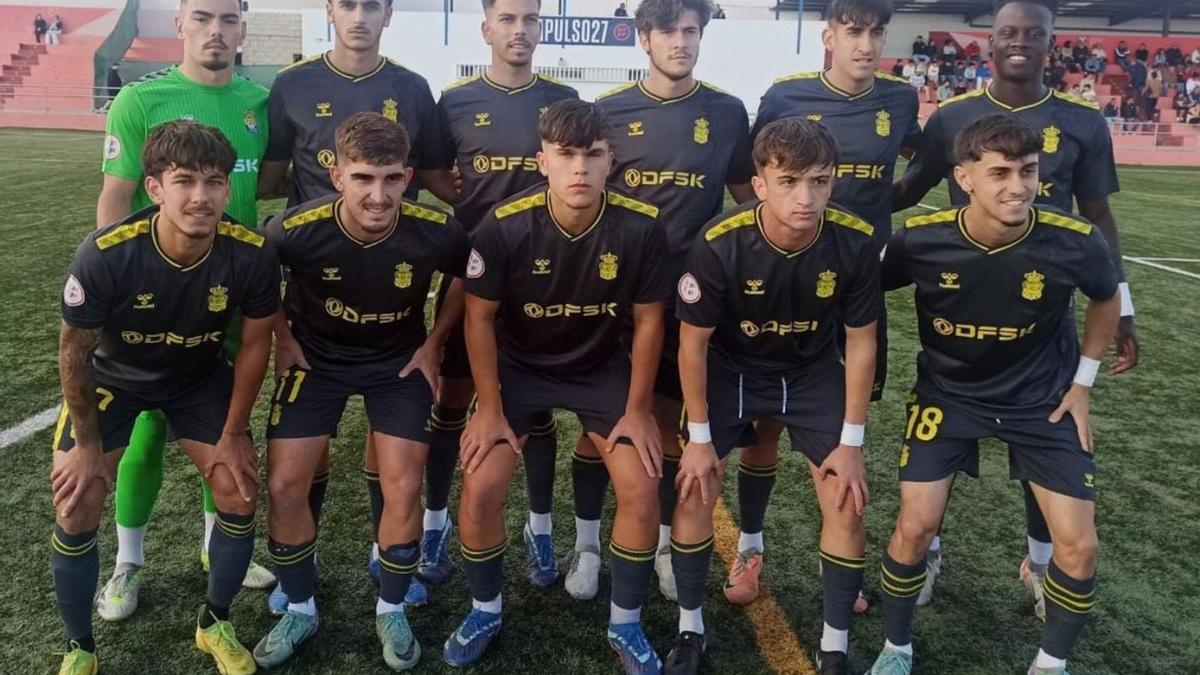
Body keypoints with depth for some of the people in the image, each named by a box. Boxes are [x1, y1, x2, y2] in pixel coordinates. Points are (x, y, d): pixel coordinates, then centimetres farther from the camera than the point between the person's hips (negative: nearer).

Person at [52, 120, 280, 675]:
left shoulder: (252, 255, -29)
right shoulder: (103, 256, -35)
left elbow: (254, 344, -11)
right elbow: (75, 352, -18)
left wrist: (233, 434, -4)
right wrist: (88, 444, -7)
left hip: (201, 378, 2)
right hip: (113, 377, -1)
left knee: (241, 496, -2)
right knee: (75, 511, -6)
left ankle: (214, 624, 23)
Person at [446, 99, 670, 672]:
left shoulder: (641, 227, -21)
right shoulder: (504, 226, -23)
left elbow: (647, 321, -8)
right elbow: (479, 317, -10)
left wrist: (638, 410, -6)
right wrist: (490, 407, -9)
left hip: (604, 367, 1)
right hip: (519, 365, 0)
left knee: (642, 492, -11)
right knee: (479, 490, -11)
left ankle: (625, 625, 14)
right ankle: (485, 611, 18)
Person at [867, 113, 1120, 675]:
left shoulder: (1075, 242, -22)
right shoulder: (919, 239, -24)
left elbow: (1106, 298, 2)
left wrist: (1083, 382, 1)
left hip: (1042, 396, 1)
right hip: (948, 391, 0)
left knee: (1079, 545, -2)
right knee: (914, 527, -6)